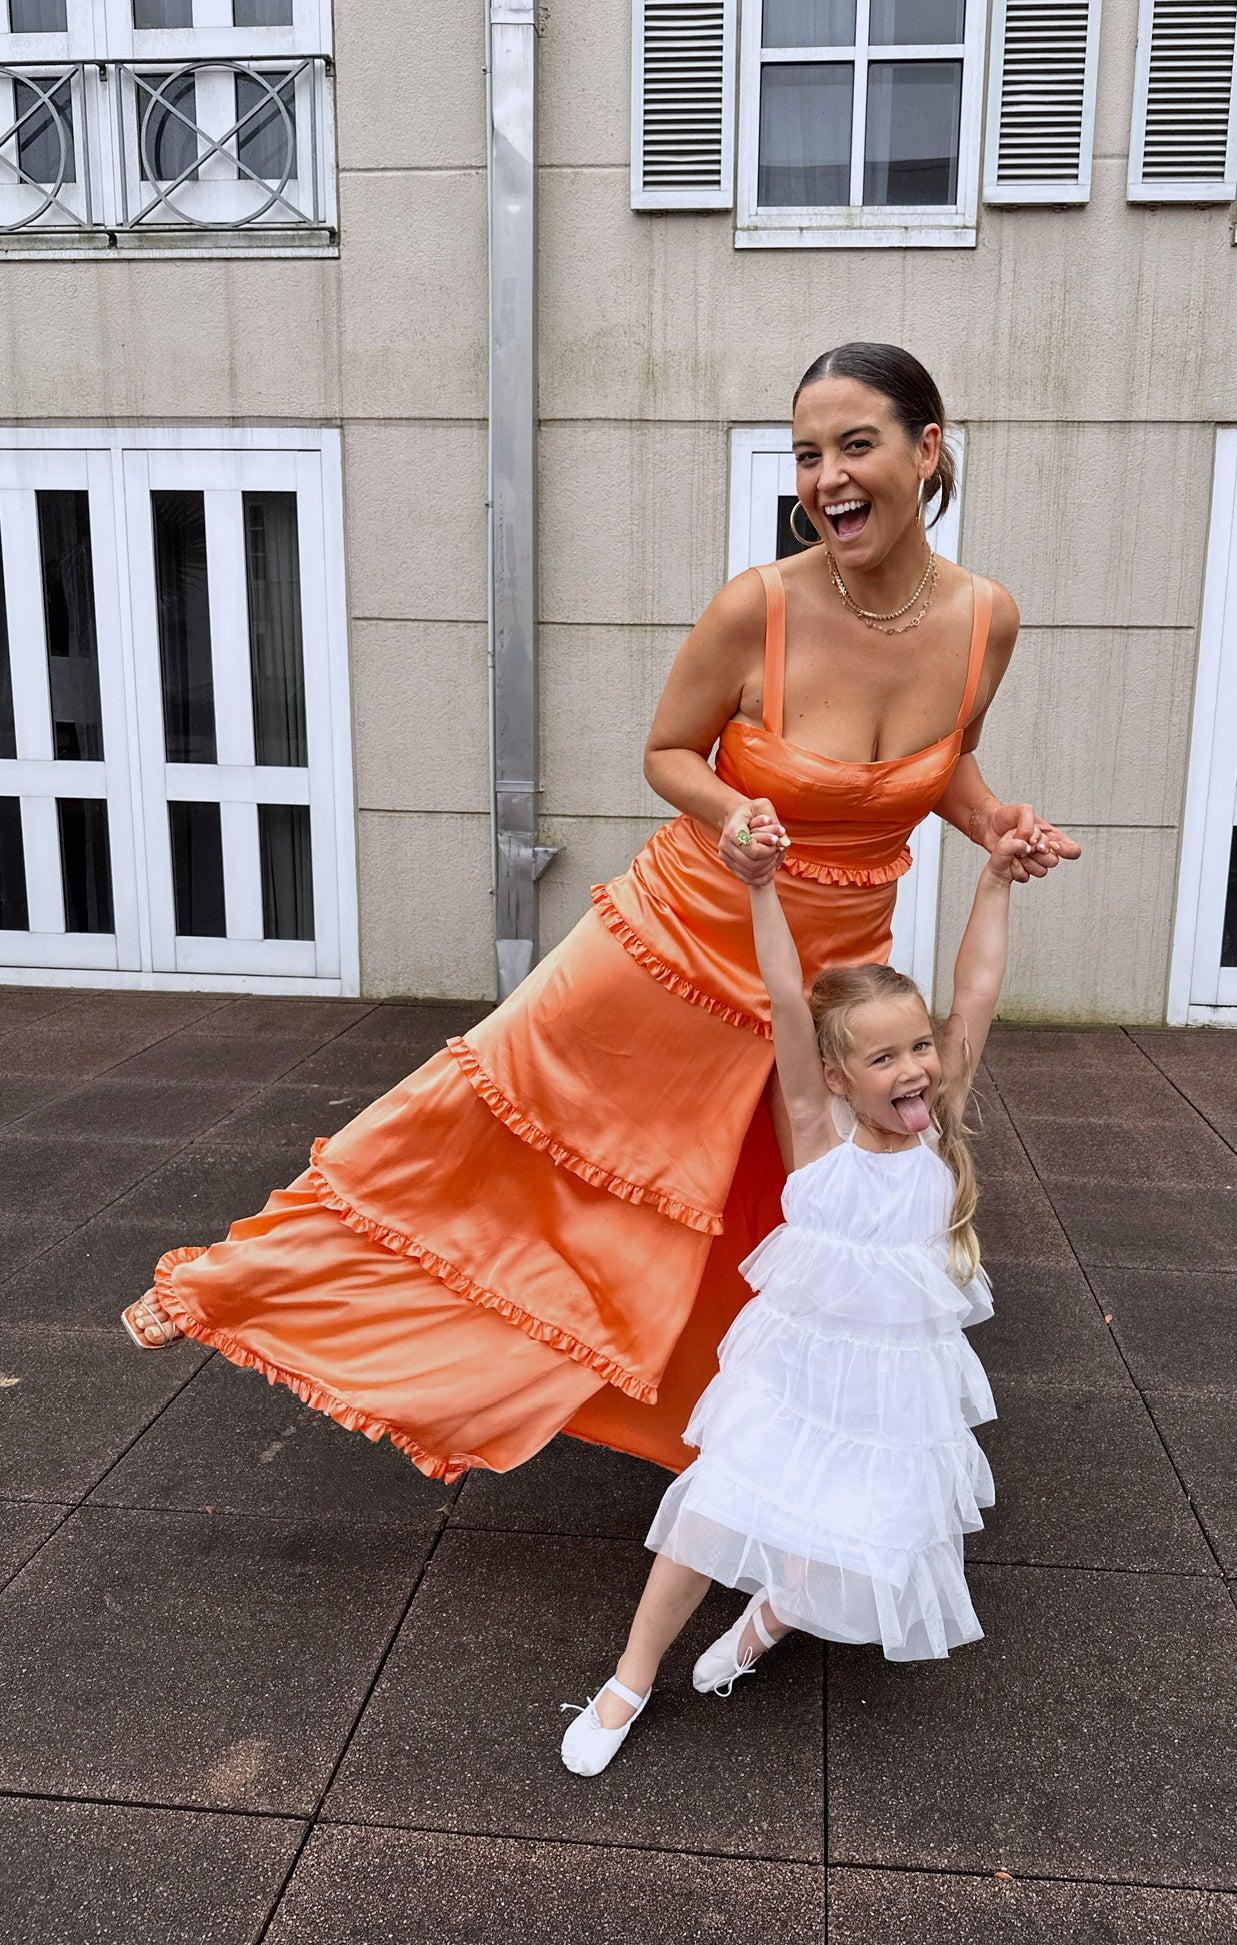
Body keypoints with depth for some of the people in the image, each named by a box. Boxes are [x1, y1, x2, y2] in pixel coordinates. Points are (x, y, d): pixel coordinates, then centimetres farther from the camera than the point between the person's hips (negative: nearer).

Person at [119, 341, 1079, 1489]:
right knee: (480, 1097, 2)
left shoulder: (985, 620, -9)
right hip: (687, 925, -3)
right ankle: (230, 1281, 22)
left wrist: (997, 824, -8)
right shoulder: (757, 607, -20)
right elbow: (667, 753, -6)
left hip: (837, 961, 3)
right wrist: (728, 813, -25)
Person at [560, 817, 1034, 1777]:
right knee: (711, 1517, -1)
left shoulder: (940, 1125, -6)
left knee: (858, 1550, 3)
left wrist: (996, 881, -13)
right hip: (795, 1365, -1)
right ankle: (631, 1681, 23)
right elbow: (788, 1002, -23)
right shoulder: (820, 1130, -12)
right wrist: (763, 888, -30)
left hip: (901, 1383, 2)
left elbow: (978, 993, -11)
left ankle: (774, 1613, 39)